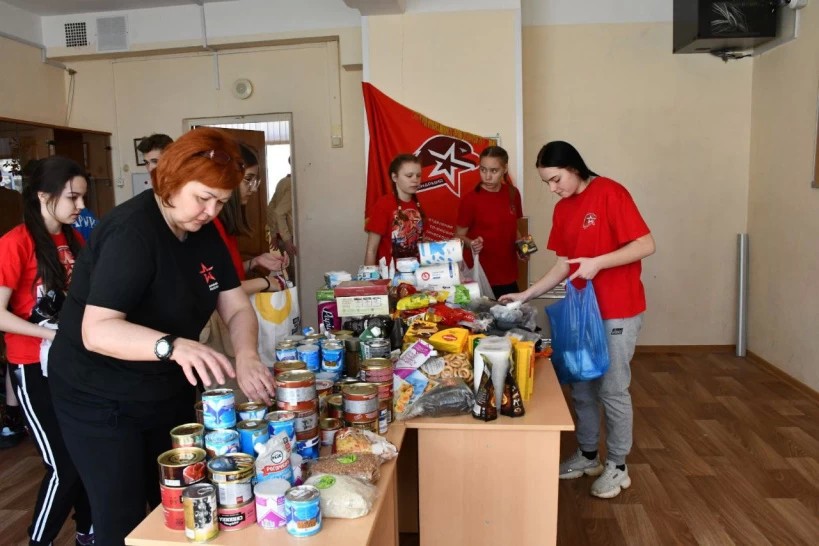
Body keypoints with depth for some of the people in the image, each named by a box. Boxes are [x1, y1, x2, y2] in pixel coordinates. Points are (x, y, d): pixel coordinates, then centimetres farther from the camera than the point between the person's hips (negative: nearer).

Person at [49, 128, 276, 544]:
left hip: (169, 393, 7)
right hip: (102, 401, -7)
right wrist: (173, 345, -48)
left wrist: (246, 357, -24)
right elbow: (96, 330, -32)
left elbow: (237, 308, -3)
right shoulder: (131, 231, -25)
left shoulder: (204, 232, -1)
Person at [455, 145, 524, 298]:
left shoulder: (513, 193, 3)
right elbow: (459, 236, -5)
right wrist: (471, 243, -24)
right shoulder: (470, 199, -11)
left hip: (508, 274, 4)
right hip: (481, 276, -4)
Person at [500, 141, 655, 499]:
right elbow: (563, 265, 10)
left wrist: (597, 263, -26)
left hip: (618, 311, -7)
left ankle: (617, 467, 21)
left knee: (612, 389, 3)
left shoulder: (610, 193, -14)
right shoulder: (562, 210, 8)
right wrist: (527, 295, 3)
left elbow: (646, 244, -17)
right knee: (582, 386, 14)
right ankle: (588, 456, 32)